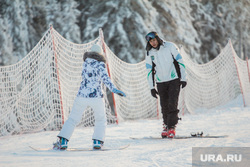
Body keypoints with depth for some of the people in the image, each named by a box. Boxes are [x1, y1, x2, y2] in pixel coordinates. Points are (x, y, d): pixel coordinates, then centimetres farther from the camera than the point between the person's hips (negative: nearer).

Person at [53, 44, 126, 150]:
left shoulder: (85, 62, 12)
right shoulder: (100, 64, -2)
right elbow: (105, 78, -18)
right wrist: (114, 89, -29)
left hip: (82, 95, 3)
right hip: (96, 97, -3)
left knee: (73, 119, 12)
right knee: (101, 120, 19)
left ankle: (63, 141, -2)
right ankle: (97, 142, 4)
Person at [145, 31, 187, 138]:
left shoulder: (170, 46, -6)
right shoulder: (149, 53, 3)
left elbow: (180, 62, -3)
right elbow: (149, 70, 8)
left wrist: (183, 78, -6)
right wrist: (152, 87, 4)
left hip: (174, 80, -3)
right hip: (161, 82, 3)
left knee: (172, 104, -12)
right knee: (164, 106, 2)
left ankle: (171, 127, -10)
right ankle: (166, 125, 17)